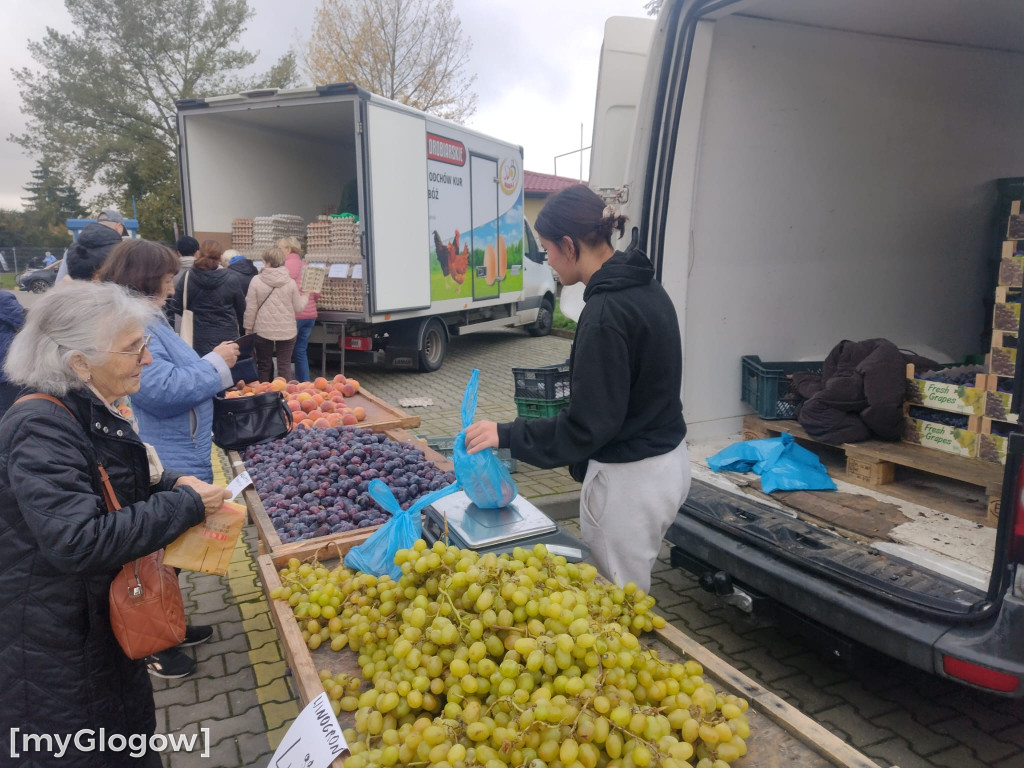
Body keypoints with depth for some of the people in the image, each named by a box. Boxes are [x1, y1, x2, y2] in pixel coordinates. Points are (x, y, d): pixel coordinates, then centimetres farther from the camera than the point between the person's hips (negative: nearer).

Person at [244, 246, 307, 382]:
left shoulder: (256, 280, -7)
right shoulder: (290, 282, -4)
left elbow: (251, 308, -5)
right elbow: (298, 307, 3)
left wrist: (248, 328, 6)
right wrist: (305, 296, 23)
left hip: (263, 331, 0)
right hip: (286, 331, 0)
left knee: (264, 366, 12)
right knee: (285, 365, 5)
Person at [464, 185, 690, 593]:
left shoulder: (606, 311, -24)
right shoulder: (645, 287, 5)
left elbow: (587, 426, -23)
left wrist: (506, 434, -15)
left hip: (630, 479, -9)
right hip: (667, 463, 9)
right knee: (632, 597, 24)